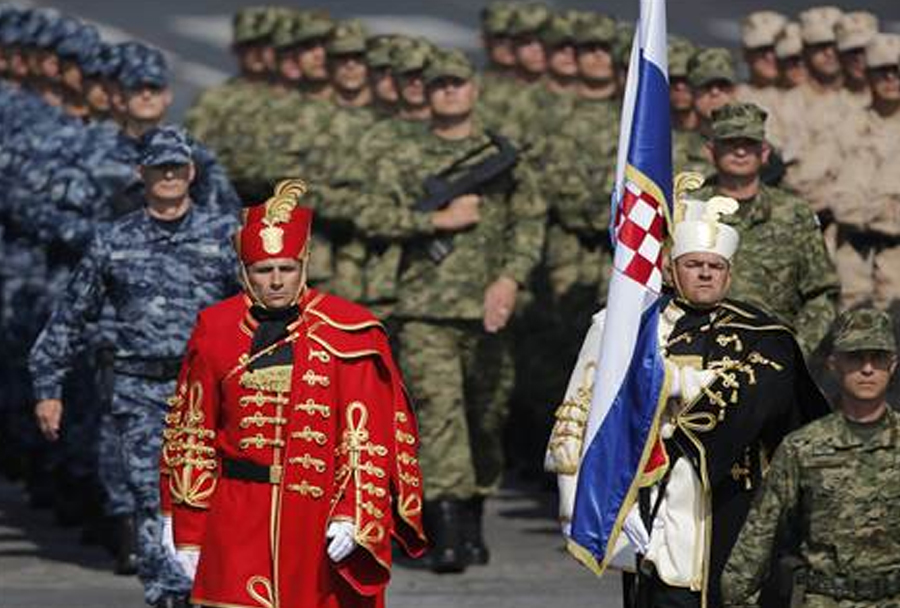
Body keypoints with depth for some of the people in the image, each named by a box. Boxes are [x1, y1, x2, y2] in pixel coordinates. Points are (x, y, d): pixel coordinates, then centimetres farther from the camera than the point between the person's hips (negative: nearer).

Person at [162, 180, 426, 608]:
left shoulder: (347, 334, -3)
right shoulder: (216, 331, 4)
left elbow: (367, 437, -4)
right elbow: (192, 436, 9)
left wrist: (352, 515, -16)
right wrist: (188, 533, 7)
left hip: (321, 518, 0)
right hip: (238, 517, 0)